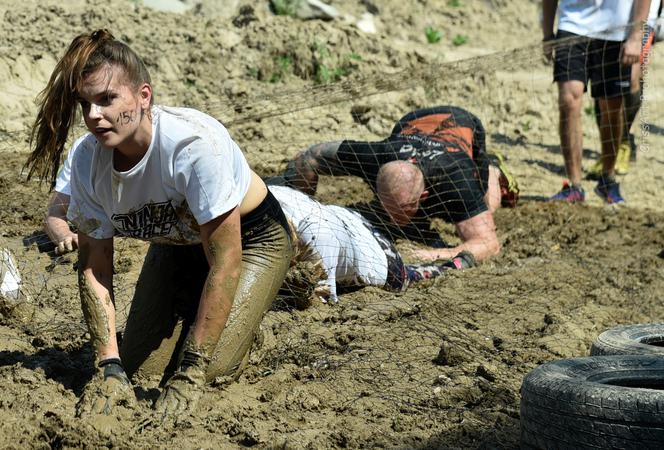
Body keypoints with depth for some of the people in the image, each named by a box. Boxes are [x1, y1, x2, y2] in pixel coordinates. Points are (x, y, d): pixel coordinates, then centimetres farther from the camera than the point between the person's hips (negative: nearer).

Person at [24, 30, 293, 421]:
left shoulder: (196, 143, -39)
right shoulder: (87, 160, -22)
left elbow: (225, 261, -35)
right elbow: (94, 266, -14)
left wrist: (190, 374, -33)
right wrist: (110, 368, -25)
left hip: (251, 238, -5)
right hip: (177, 245, 5)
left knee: (214, 366, -19)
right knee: (142, 365, -6)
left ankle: (243, 323, 14)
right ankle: (190, 312, 24)